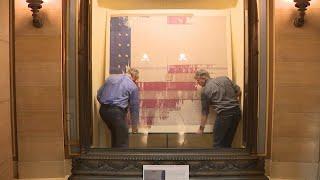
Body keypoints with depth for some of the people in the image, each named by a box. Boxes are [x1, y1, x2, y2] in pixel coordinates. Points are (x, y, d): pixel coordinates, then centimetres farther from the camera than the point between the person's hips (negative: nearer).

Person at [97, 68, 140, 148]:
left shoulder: (111, 77, 16)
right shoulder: (133, 86, 4)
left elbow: (99, 95, 14)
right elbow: (134, 107, 8)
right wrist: (134, 125, 18)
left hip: (103, 110, 7)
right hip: (117, 112, -6)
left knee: (115, 133, 25)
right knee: (123, 141, 4)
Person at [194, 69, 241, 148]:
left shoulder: (205, 90, 0)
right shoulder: (224, 78, 13)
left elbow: (205, 112, 5)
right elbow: (239, 91, 13)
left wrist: (201, 128, 15)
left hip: (224, 114, -6)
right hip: (237, 111, 7)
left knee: (218, 144, 5)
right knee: (227, 143, 18)